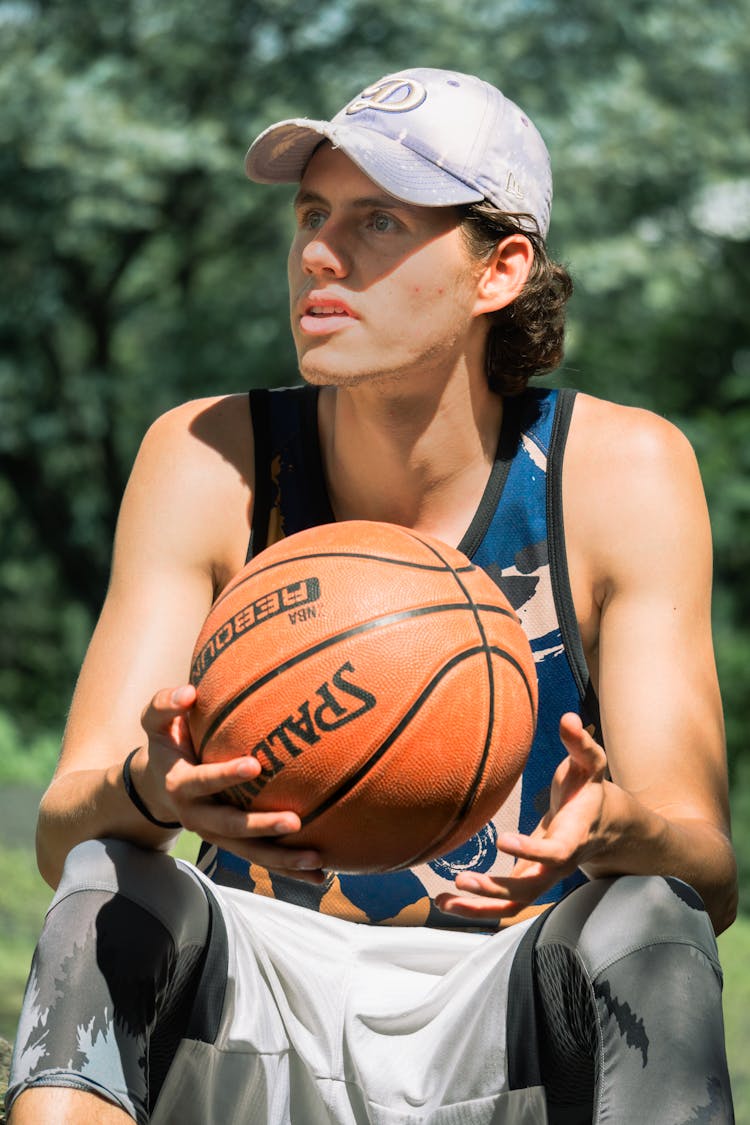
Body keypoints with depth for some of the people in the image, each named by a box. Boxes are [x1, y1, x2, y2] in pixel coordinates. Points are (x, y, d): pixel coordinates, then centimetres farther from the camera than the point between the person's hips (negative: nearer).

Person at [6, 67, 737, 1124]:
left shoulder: (625, 472, -7)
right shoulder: (207, 460, -5)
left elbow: (708, 878, -11)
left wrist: (613, 828, -36)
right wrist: (148, 793, -37)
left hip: (514, 1025, -1)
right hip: (257, 1002, 1)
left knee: (646, 925, -32)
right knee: (106, 889, -29)